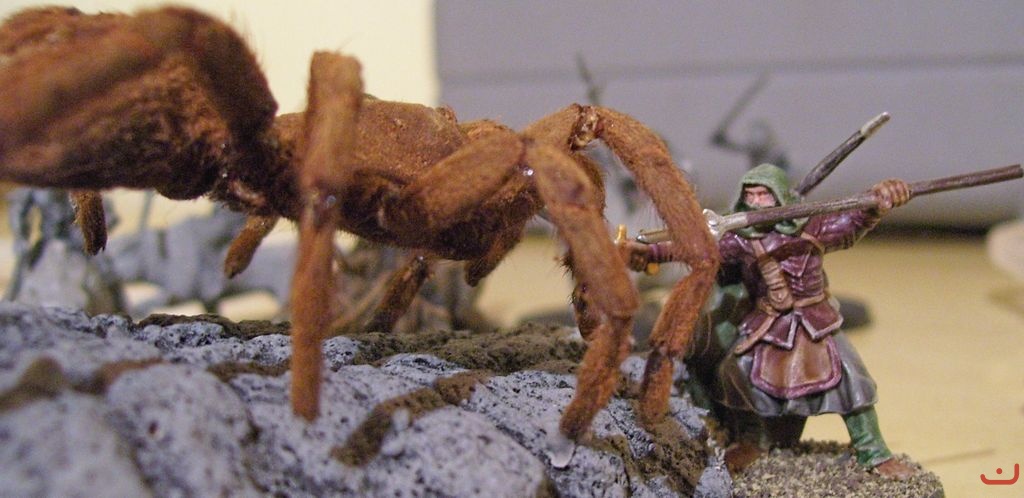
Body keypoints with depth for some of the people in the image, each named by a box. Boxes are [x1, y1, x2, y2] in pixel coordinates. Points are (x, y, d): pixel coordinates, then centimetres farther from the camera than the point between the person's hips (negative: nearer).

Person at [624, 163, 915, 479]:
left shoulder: (810, 228, -9)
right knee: (735, 369, -14)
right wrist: (649, 252, -35)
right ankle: (754, 440, 12)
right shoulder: (740, 238, -11)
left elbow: (853, 221, -15)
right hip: (765, 323, 1)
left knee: (849, 376, -6)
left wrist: (878, 203, -37)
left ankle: (874, 453, 13)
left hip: (815, 322, 0)